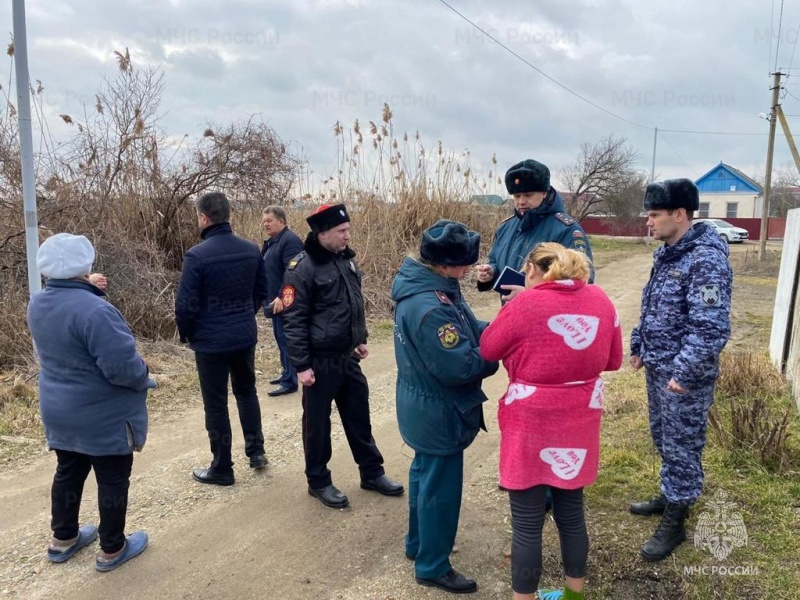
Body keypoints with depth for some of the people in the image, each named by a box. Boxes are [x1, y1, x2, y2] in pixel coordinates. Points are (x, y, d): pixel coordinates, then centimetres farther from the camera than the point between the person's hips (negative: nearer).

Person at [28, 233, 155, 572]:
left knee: (68, 473, 23)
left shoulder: (38, 305, -1)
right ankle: (112, 549, 24)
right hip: (103, 416, -8)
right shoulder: (93, 309, -30)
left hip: (59, 411, 8)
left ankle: (63, 538, 40)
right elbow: (123, 365, -31)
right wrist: (144, 379, -9)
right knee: (112, 480, 9)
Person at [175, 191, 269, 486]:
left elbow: (186, 304, -14)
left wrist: (185, 334, 3)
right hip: (246, 336, 5)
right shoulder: (252, 250, -1)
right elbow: (262, 291, 8)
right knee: (246, 391, 24)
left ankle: (222, 468, 19)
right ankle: (256, 451, 26)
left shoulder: (197, 255, -18)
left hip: (211, 340, -5)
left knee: (216, 404, 8)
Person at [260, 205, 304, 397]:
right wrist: (271, 297, 18)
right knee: (280, 338, 17)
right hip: (276, 299, 10)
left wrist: (281, 297, -27)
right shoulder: (272, 241, 16)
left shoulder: (290, 240, -16)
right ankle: (287, 372, 29)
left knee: (286, 339, -5)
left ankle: (290, 381, 1)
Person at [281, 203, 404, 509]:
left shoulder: (346, 259, 6)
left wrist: (361, 339, 20)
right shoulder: (303, 268, -17)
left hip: (348, 357, 7)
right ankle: (318, 482, 25)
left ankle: (372, 473, 31)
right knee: (318, 422, 8)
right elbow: (293, 320, -16)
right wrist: (301, 365, -17)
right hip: (320, 361, -7)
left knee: (359, 416, 16)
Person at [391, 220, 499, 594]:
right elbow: (460, 365, -30)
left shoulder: (428, 285, 0)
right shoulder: (429, 308, -32)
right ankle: (433, 567, 26)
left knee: (425, 473, 25)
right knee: (440, 486, 7)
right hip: (437, 412, -10)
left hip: (426, 407, 10)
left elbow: (466, 329, 9)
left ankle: (419, 543, 45)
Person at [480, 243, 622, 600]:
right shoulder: (600, 300, -1)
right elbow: (612, 360, 9)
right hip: (579, 422, 6)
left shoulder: (526, 303, -16)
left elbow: (487, 350, -3)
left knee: (527, 522, 8)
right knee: (571, 511, 21)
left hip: (531, 424, -5)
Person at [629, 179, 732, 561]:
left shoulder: (706, 260, -22)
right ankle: (670, 496, 41)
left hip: (683, 375, -9)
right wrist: (639, 347, 18)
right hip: (657, 368, 9)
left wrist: (685, 373, -25)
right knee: (664, 440, 22)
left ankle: (674, 522, 19)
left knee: (681, 446, 5)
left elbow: (712, 328, -26)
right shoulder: (666, 253, 8)